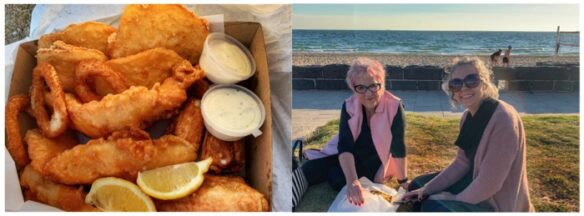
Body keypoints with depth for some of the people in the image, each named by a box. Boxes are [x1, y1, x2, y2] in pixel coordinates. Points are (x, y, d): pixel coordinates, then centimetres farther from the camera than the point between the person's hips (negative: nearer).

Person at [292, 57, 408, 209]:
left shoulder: (394, 107, -25)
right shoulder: (349, 106, -16)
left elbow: (398, 147, -19)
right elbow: (345, 146, -26)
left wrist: (403, 181, -11)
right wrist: (352, 181, -40)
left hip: (373, 167, -3)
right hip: (349, 160, 3)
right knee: (311, 168, -22)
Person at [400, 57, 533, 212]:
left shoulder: (503, 118, -26)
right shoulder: (468, 116, 1)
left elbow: (491, 182, -27)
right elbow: (462, 162, 6)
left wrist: (457, 199, -14)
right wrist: (427, 188, -2)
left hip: (498, 202, -8)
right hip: (475, 181, 8)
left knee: (432, 207, -18)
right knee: (417, 186, 9)